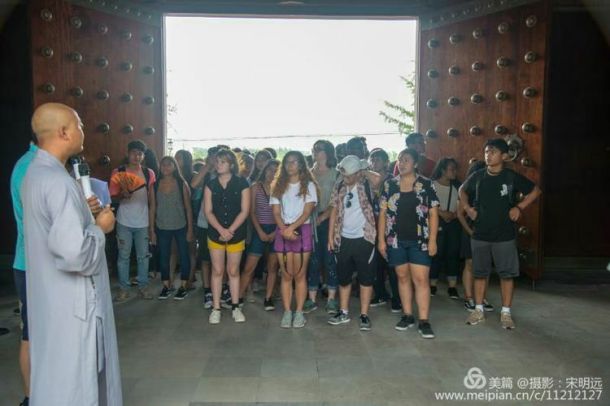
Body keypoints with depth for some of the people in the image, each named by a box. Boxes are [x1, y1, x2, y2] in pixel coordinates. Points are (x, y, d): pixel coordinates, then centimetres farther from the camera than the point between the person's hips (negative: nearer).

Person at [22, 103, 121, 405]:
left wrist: (85, 214, 9)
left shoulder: (35, 173, 8)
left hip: (50, 297, 10)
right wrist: (100, 227, -14)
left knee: (55, 376, 24)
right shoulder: (59, 182, -23)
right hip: (71, 302, -10)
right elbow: (75, 254, -31)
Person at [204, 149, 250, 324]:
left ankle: (235, 307, 18)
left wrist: (230, 230, -14)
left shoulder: (241, 183, -3)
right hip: (215, 234, 2)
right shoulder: (211, 184, 4)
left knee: (233, 271, 8)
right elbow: (208, 211, -1)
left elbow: (244, 211, -7)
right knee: (217, 271, 6)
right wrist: (221, 229, -15)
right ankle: (216, 308, 13)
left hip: (236, 234, -1)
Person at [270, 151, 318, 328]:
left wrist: (292, 228, -17)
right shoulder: (278, 186, 11)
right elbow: (276, 212, 3)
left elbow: (307, 212, -6)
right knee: (286, 275, 3)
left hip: (302, 230, -2)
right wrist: (284, 230, -13)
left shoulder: (308, 185, 3)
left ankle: (299, 312, 7)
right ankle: (287, 312, 8)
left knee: (300, 275, 0)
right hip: (282, 232, 2)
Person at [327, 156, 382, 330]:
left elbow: (377, 179, -31)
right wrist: (331, 237, 4)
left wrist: (364, 171, -12)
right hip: (343, 239, 4)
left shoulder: (366, 185, -7)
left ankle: (364, 315, 14)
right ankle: (344, 312, 27)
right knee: (343, 277, 13)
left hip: (363, 238, -4)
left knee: (366, 278, 3)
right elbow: (334, 212, 7)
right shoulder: (339, 188, 5)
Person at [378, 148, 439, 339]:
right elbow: (383, 213, 5)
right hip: (396, 240, 3)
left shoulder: (426, 185, -2)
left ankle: (424, 321, 1)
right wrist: (381, 239, 1)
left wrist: (432, 240, -8)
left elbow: (433, 213, -2)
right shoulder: (389, 185, 4)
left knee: (421, 279, -5)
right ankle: (407, 316, 22)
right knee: (403, 277, 11)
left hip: (419, 240, -2)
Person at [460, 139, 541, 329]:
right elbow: (462, 190, 18)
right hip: (480, 235, 2)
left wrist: (519, 207, -5)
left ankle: (506, 313, 16)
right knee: (480, 273, 9)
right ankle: (479, 310, 20)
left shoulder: (512, 177, -6)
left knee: (507, 274, 4)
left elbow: (535, 191, 5)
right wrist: (467, 207, 4)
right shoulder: (477, 176, 0)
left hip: (505, 236, -2)